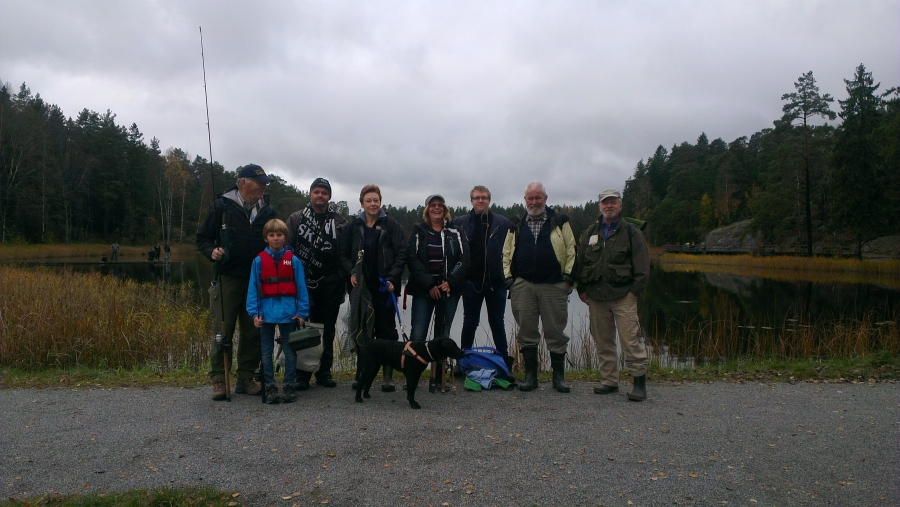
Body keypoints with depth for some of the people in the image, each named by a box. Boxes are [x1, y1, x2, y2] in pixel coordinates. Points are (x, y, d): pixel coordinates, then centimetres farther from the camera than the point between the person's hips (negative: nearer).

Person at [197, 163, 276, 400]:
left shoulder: (267, 210, 9)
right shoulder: (222, 206, -1)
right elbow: (203, 237, 4)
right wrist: (211, 251, -16)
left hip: (257, 281, 3)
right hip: (228, 278, -3)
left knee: (252, 331, 7)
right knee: (223, 329, -2)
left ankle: (246, 379, 18)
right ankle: (218, 380, 9)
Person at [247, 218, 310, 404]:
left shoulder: (293, 260, -1)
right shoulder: (259, 261, 1)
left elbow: (301, 287, 0)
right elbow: (253, 288, 1)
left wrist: (302, 312, -5)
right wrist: (254, 312, -7)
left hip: (288, 311, -1)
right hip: (267, 311, 1)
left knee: (290, 351, 7)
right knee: (266, 352, 7)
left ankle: (289, 386, 15)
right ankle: (270, 387, 15)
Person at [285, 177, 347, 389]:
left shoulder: (339, 222, 8)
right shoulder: (296, 219, 8)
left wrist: (344, 277, -5)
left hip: (330, 284, 1)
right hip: (304, 282, -1)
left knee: (327, 330, 7)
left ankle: (324, 371, 17)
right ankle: (302, 374, 6)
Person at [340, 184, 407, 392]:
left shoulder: (392, 225, 0)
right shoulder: (354, 226, 7)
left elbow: (401, 254, -4)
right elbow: (344, 254, 8)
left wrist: (392, 278, -14)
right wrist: (351, 272, -9)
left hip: (384, 287, -2)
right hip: (361, 286, 2)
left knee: (386, 330, 2)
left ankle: (388, 375, 8)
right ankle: (362, 373, 18)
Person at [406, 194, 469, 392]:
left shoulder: (455, 232, 8)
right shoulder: (418, 231, 5)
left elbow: (464, 258, 0)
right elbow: (412, 259, -4)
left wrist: (450, 282, -12)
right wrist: (429, 285, -12)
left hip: (450, 290, 1)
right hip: (423, 290, -1)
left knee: (443, 335, 4)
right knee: (418, 335, -8)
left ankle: (437, 378, 12)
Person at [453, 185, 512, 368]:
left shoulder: (503, 223, 3)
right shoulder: (460, 223, 4)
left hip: (496, 281, 0)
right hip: (471, 281, 0)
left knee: (497, 322, 9)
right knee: (470, 322, 10)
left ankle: (505, 362, 17)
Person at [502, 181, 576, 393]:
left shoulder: (560, 222, 7)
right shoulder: (516, 225, 14)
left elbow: (571, 250, 3)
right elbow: (507, 253, 15)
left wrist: (568, 276, -5)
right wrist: (508, 277, 4)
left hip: (554, 286, -2)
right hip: (522, 286, 2)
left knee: (555, 332, 4)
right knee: (526, 332, 6)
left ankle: (559, 376, 16)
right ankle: (530, 376, 16)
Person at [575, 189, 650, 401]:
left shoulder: (632, 233, 4)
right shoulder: (590, 233, 15)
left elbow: (642, 266, -1)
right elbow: (580, 262, 16)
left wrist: (634, 290, -8)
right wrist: (581, 289, 10)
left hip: (623, 296, -4)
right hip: (596, 297, 4)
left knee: (630, 340, -8)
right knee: (603, 341, 9)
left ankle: (640, 382, 2)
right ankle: (609, 381, 19)